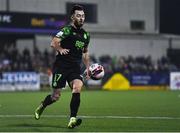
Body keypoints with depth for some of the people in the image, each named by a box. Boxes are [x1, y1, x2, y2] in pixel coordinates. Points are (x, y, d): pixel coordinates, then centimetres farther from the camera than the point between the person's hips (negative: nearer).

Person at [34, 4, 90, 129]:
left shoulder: (86, 35, 14)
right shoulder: (67, 30, -7)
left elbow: (85, 53, 27)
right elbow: (53, 43, -17)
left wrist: (88, 68, 21)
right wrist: (60, 49, -31)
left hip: (75, 67, 5)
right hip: (61, 66, -5)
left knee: (77, 88, -23)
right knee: (56, 96, 1)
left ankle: (72, 119, -24)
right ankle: (41, 107, 33)